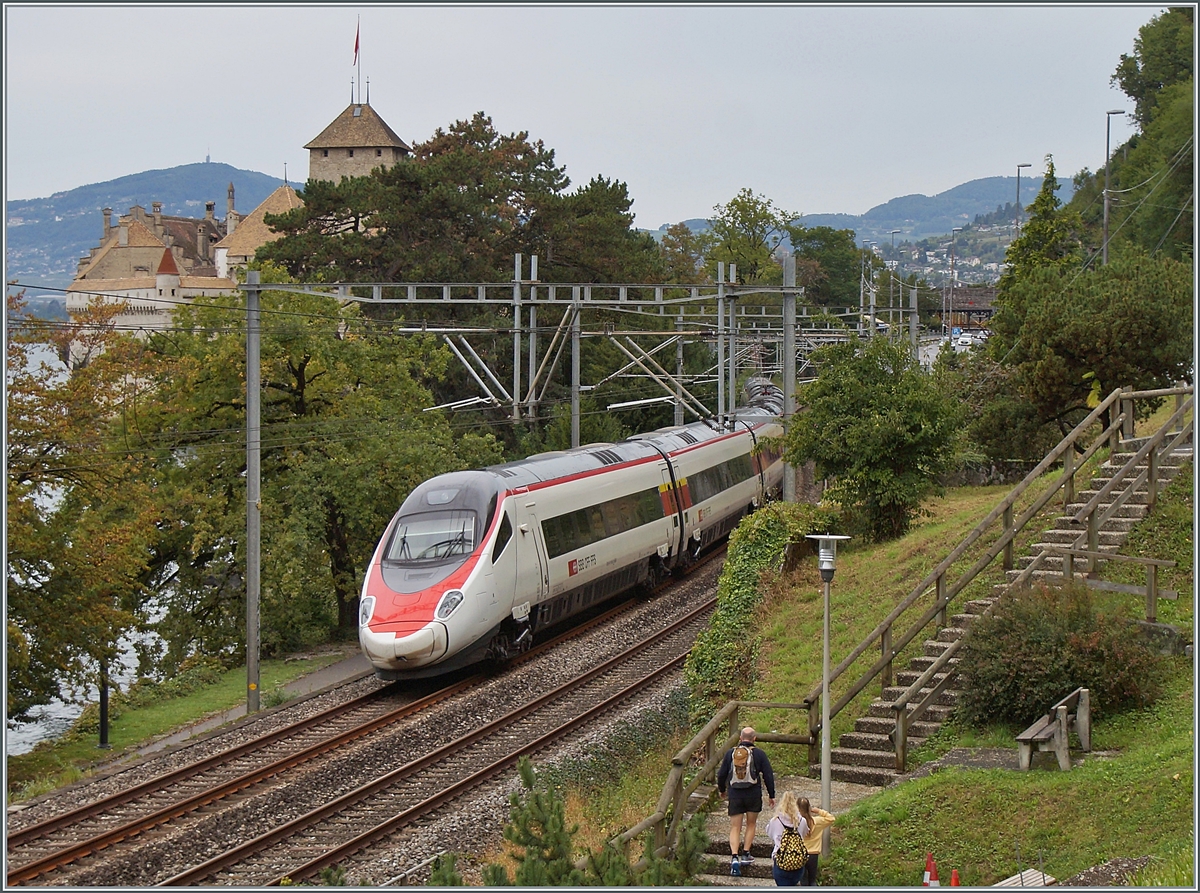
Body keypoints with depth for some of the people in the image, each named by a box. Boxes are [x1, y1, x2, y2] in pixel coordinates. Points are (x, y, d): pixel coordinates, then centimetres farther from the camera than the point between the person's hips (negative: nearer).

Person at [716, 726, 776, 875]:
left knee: (735, 827, 4)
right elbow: (768, 775, -1)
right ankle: (745, 854, 14)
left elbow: (721, 774, 8)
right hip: (753, 794, -1)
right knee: (751, 824, 18)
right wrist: (771, 795, 9)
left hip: (735, 794, 1)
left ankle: (734, 857, -12)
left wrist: (721, 790, 26)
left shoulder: (730, 753, 2)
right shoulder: (758, 754, -3)